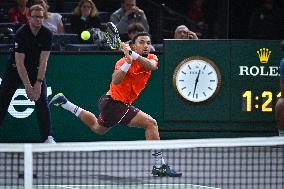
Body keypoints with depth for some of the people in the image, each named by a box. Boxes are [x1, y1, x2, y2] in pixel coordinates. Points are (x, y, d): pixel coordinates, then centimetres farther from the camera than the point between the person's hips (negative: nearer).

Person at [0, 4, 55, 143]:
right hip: (16, 69, -1)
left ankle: (48, 137, -9)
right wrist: (28, 86, -30)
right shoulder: (21, 34, -24)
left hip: (36, 70, 1)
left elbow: (43, 61, -18)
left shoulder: (47, 34, -16)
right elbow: (19, 63, -26)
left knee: (42, 101, -11)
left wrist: (38, 83, -26)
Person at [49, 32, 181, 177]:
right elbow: (115, 81, -38)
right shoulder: (123, 62, -21)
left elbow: (151, 65, -27)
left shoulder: (151, 58, -2)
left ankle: (64, 103, 43)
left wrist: (135, 55, -43)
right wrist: (128, 61, -48)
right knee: (151, 123, -20)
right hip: (114, 103, -9)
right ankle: (159, 166, -19)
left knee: (97, 128, 33)